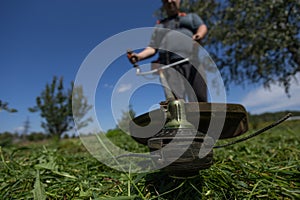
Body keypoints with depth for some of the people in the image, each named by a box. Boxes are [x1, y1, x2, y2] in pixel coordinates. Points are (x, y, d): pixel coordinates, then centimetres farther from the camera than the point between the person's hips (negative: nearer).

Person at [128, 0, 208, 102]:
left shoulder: (191, 16, 32)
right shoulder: (160, 26, 32)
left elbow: (202, 27, 10)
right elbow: (152, 48, 18)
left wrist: (198, 35, -15)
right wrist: (138, 56, -4)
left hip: (191, 61, 1)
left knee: (200, 99, -7)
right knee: (175, 98, -23)